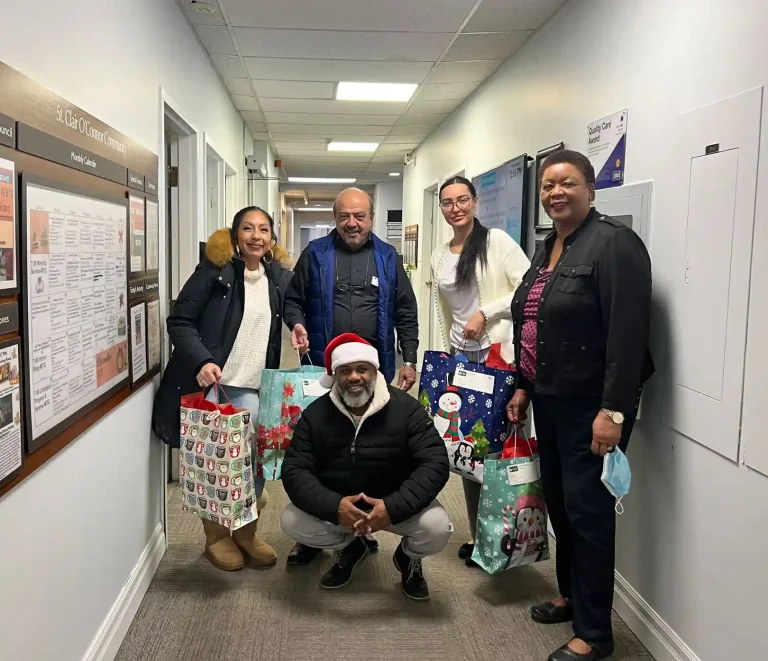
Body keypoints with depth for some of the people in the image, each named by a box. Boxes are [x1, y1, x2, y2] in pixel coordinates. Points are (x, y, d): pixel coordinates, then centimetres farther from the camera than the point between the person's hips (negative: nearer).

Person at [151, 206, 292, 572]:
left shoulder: (279, 279, 8)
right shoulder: (214, 271, -6)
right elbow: (179, 321, -8)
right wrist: (201, 361, -22)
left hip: (252, 388, 4)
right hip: (209, 384, -4)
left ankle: (246, 531, 24)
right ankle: (215, 535, 24)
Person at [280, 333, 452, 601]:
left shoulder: (405, 408, -16)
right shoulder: (315, 414, -10)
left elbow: (435, 464, -20)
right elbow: (294, 470, -14)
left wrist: (393, 507, -34)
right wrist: (333, 507, -33)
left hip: (395, 502, -2)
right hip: (336, 503, 2)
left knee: (437, 528, -28)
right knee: (292, 522, -21)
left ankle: (409, 556, 13)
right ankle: (348, 548, 13)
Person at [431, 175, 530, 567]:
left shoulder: (497, 241, -7)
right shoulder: (439, 257, 11)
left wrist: (485, 313, -16)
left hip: (500, 355, -6)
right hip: (461, 357, 6)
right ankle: (478, 534, 25)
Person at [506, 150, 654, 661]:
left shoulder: (613, 242, -14)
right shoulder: (547, 249, 13)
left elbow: (628, 333, -21)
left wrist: (613, 410, -23)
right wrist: (523, 387, 18)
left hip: (591, 405, -8)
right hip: (549, 402, 8)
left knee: (587, 509, -1)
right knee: (559, 502, 17)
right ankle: (572, 595, 36)